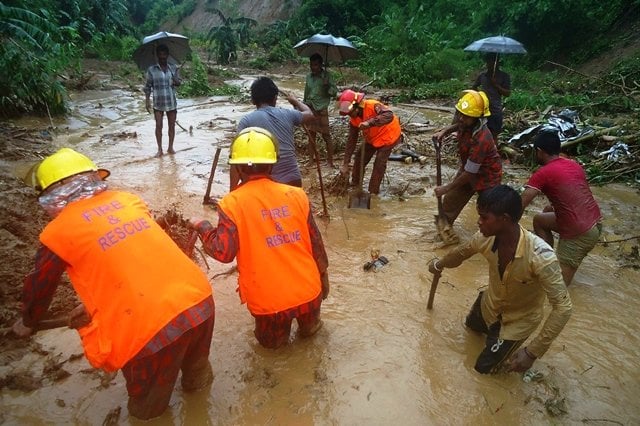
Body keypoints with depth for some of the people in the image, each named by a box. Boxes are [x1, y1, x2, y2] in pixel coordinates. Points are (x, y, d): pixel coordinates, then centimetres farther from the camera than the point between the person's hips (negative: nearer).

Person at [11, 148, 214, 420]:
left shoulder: (58, 231, 0)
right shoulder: (128, 200, 13)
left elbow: (39, 287, 17)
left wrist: (27, 323, 39)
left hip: (152, 325, -5)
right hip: (200, 300, 6)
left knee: (147, 401, 27)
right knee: (194, 357, 37)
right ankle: (197, 381, 61)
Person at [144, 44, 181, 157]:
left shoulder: (173, 68, 3)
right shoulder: (151, 70, -3)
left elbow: (179, 82, 2)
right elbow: (148, 86, 0)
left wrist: (177, 81, -22)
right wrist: (147, 101, -7)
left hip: (171, 102, 2)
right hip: (158, 102, -2)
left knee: (172, 125, 8)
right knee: (158, 125, 0)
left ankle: (170, 147, 21)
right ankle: (160, 149, 9)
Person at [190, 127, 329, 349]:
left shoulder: (232, 203, -12)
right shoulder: (296, 195, -3)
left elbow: (223, 252, -15)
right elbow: (316, 243, 3)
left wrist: (202, 227, 2)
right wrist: (323, 277, 18)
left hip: (268, 299, -2)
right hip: (308, 290, 3)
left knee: (270, 340, 30)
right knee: (310, 326, 36)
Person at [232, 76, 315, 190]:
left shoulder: (247, 121, -3)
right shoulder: (287, 114, 7)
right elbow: (310, 115, 29)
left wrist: (232, 192, -8)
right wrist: (295, 101, 47)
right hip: (292, 180, 3)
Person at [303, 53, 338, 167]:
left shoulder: (326, 75, -7)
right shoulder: (309, 76, 7)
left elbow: (335, 92, -10)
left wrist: (328, 86, -29)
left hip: (321, 110, -5)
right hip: (309, 109, 5)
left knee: (326, 135, -1)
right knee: (311, 135, 13)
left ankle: (330, 161, 4)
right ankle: (311, 158, 24)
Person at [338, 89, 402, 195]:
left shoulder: (372, 106, -34)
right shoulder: (354, 120, -13)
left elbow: (389, 116, -50)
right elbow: (351, 141, -9)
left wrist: (369, 123, -60)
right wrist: (345, 164, -12)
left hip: (387, 136, -7)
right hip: (371, 138, 7)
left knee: (379, 164, -10)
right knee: (359, 160, 8)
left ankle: (374, 192, 7)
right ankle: (355, 185, 29)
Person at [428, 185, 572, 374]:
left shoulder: (540, 256, -43)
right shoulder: (485, 238, -25)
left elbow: (563, 307, -36)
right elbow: (461, 253, -1)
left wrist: (532, 353, -35)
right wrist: (439, 265, 20)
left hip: (520, 318, -5)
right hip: (490, 303, 5)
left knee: (484, 366, 9)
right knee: (471, 325, 31)